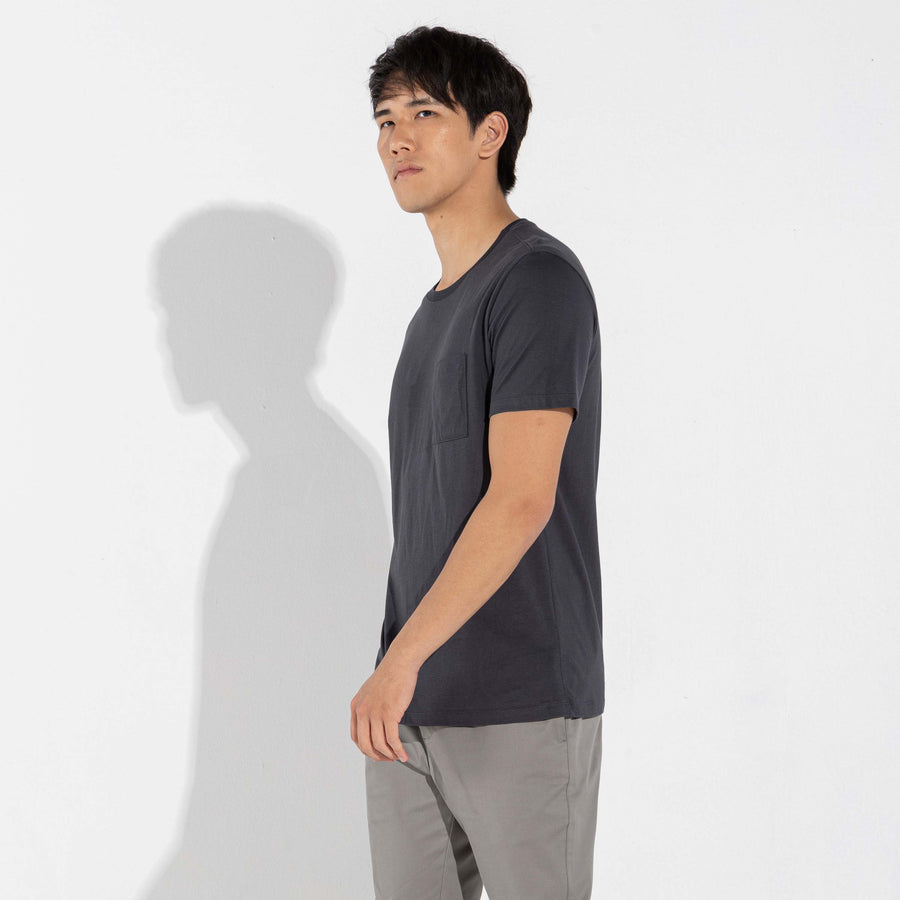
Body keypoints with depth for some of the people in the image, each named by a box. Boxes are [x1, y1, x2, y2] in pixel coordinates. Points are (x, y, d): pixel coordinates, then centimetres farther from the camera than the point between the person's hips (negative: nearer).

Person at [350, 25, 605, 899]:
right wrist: (399, 669, 15)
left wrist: (402, 658, -22)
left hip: (518, 705, -8)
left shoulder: (539, 282, -10)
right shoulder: (435, 307, 17)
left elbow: (522, 498, -19)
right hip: (413, 704, 8)